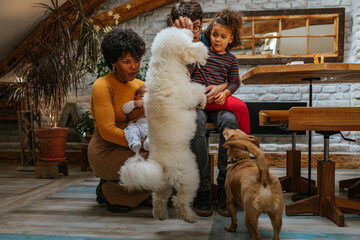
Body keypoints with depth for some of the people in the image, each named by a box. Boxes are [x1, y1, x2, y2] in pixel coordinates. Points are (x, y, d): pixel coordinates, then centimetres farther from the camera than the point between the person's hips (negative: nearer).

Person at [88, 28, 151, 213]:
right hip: (105, 152, -8)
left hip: (126, 149, 8)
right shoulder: (102, 86, -14)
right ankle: (109, 191, -1)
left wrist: (146, 108, -19)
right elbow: (107, 130, -22)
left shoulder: (139, 85, 7)